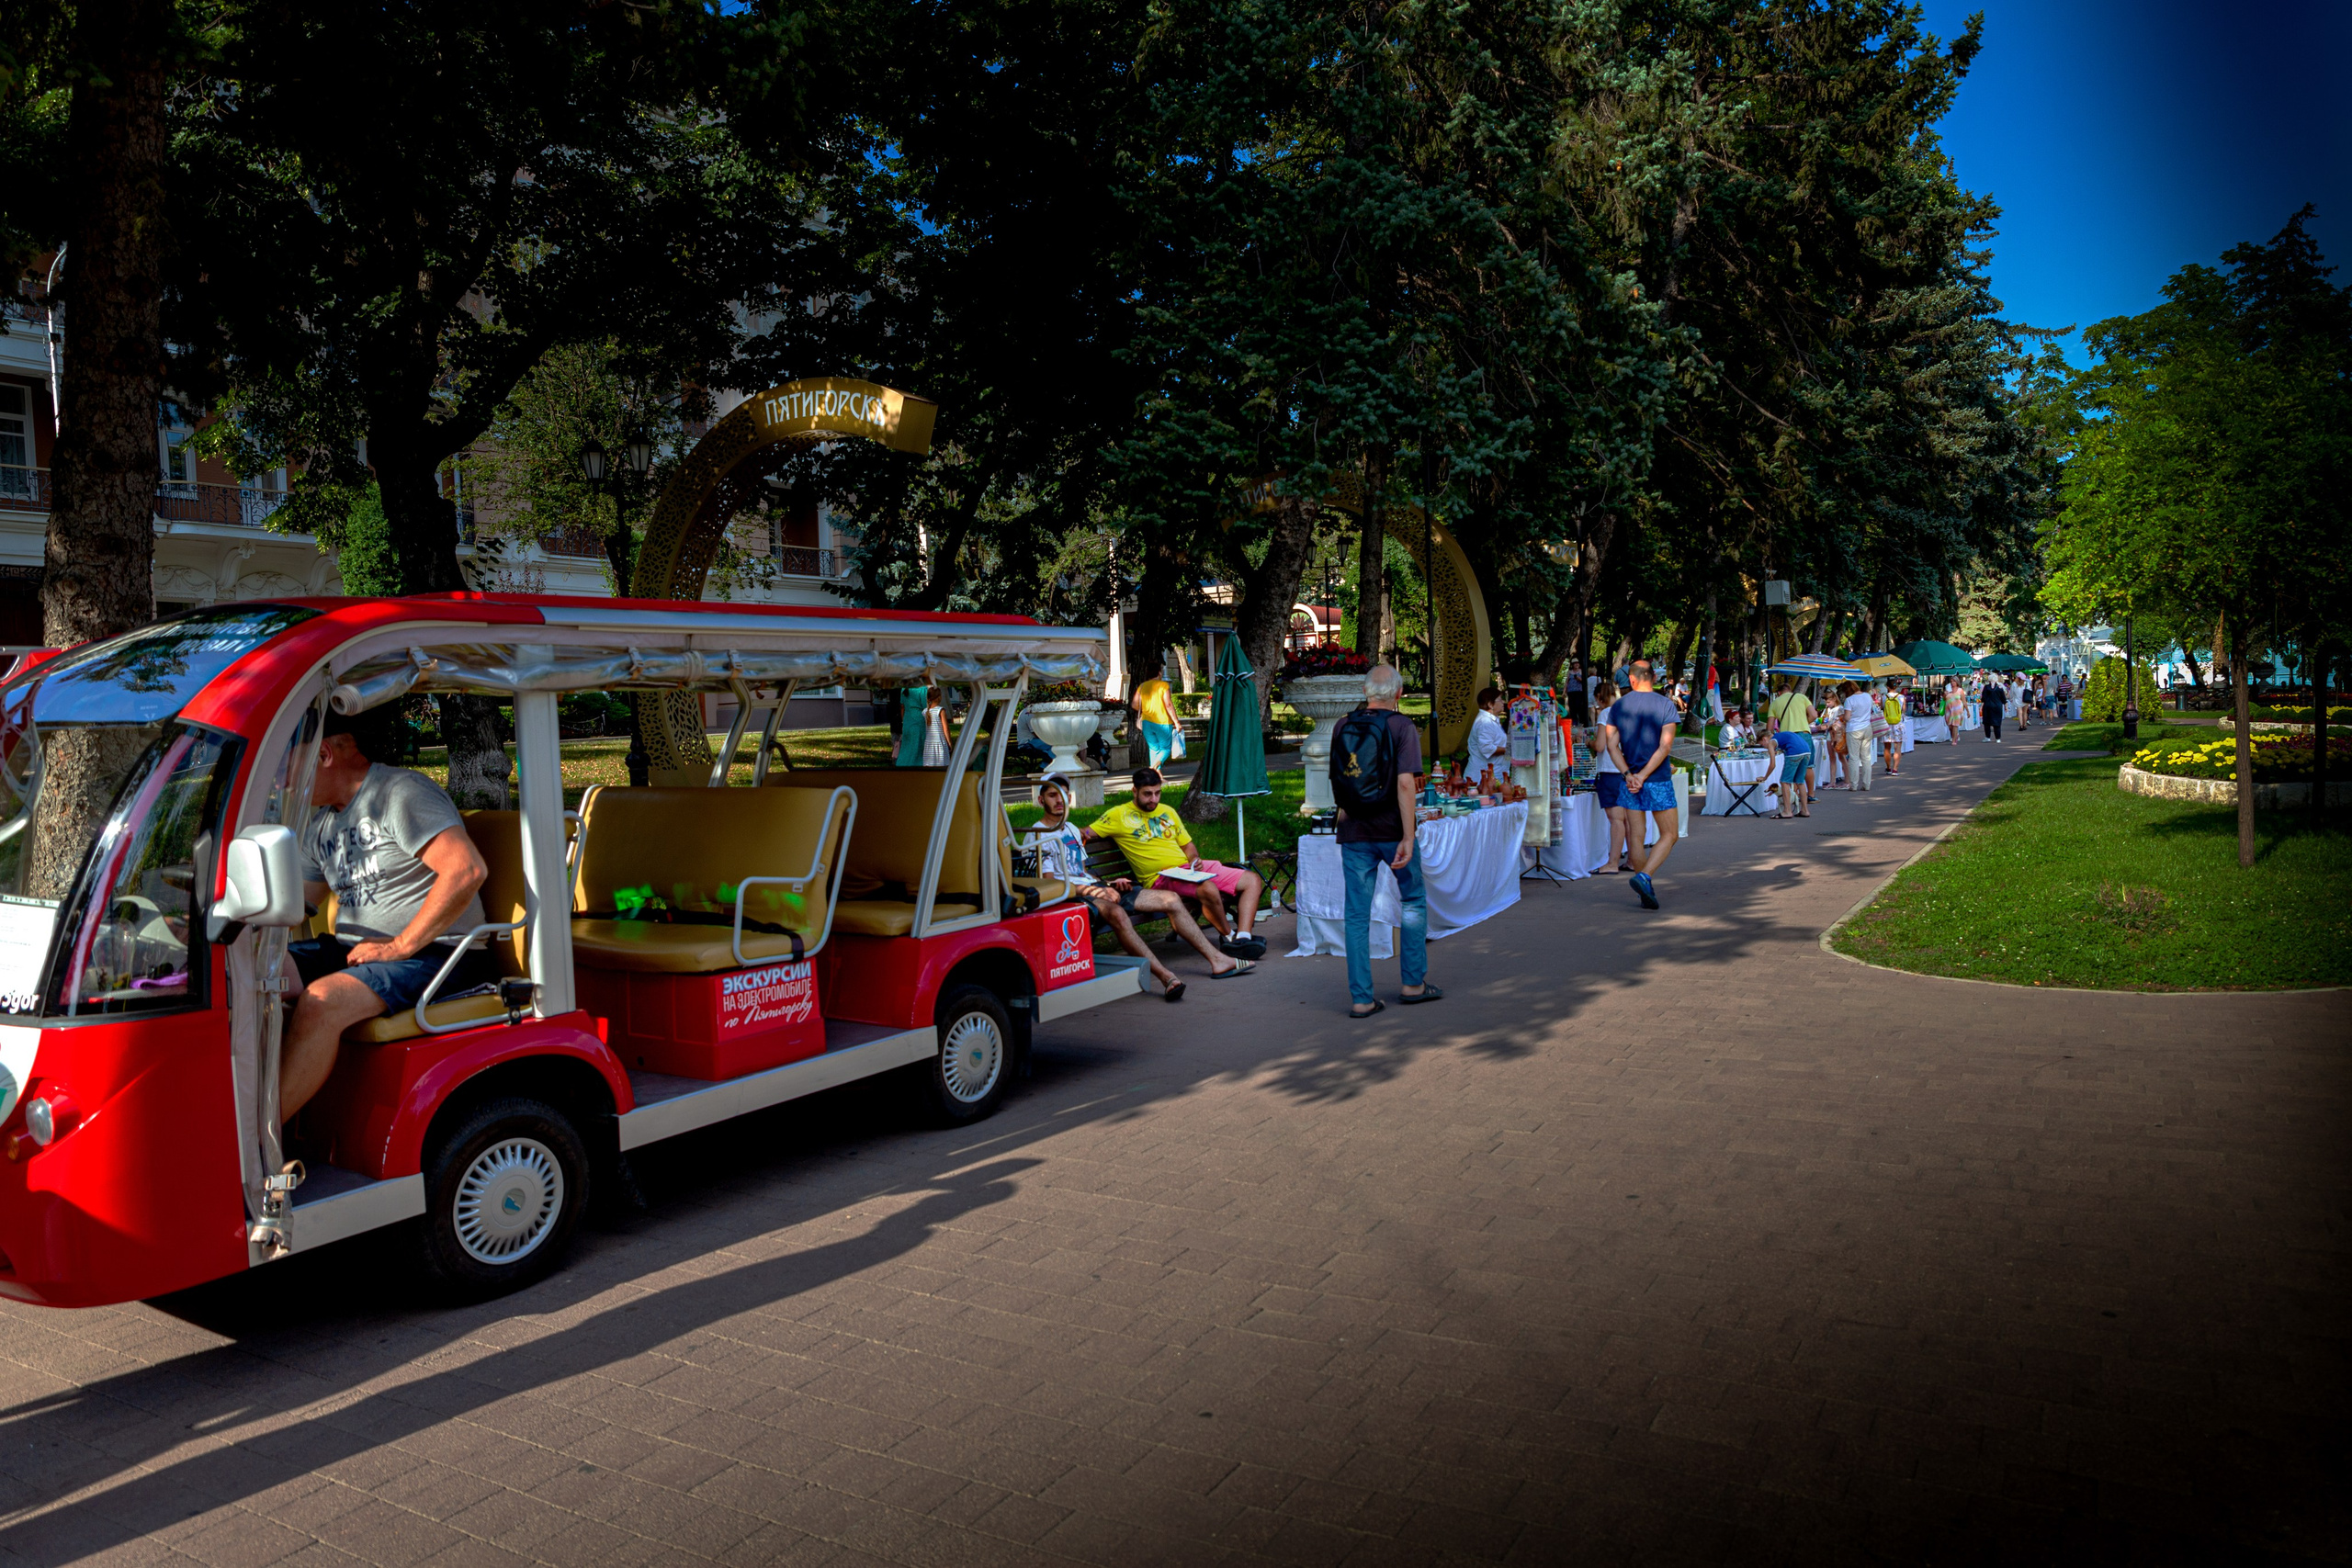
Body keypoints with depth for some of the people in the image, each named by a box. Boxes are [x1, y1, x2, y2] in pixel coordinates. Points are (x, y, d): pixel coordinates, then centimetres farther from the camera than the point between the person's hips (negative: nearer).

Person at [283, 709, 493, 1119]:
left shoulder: (402, 793, -11)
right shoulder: (319, 822, 18)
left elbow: (468, 871, -25)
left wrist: (401, 946, -22)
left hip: (433, 952, -9)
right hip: (349, 949, 9)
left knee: (320, 1001, -31)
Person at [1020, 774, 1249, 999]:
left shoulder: (1071, 829, 24)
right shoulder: (1037, 836, -3)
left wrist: (1108, 884, 8)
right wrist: (1092, 890, -19)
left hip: (1096, 889, 9)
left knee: (1171, 900, -2)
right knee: (1116, 913, -41)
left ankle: (1217, 960, -3)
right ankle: (1166, 977, -50)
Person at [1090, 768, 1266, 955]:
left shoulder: (1167, 811, 21)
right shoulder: (1119, 815, 2)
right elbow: (1085, 834, -4)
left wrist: (1195, 859, 3)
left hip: (1188, 869, 7)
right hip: (1160, 877, -7)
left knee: (1253, 880, -6)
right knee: (1209, 889, -37)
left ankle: (1242, 939, -21)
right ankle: (1229, 935, -11)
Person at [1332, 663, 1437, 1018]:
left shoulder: (1342, 728, 6)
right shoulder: (1401, 727, -7)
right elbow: (1405, 782, -17)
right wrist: (1408, 836, -18)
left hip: (1354, 832, 3)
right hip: (1392, 829, -3)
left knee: (1357, 914, 5)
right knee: (1413, 901, 17)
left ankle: (1361, 998, 5)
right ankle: (1413, 983, 21)